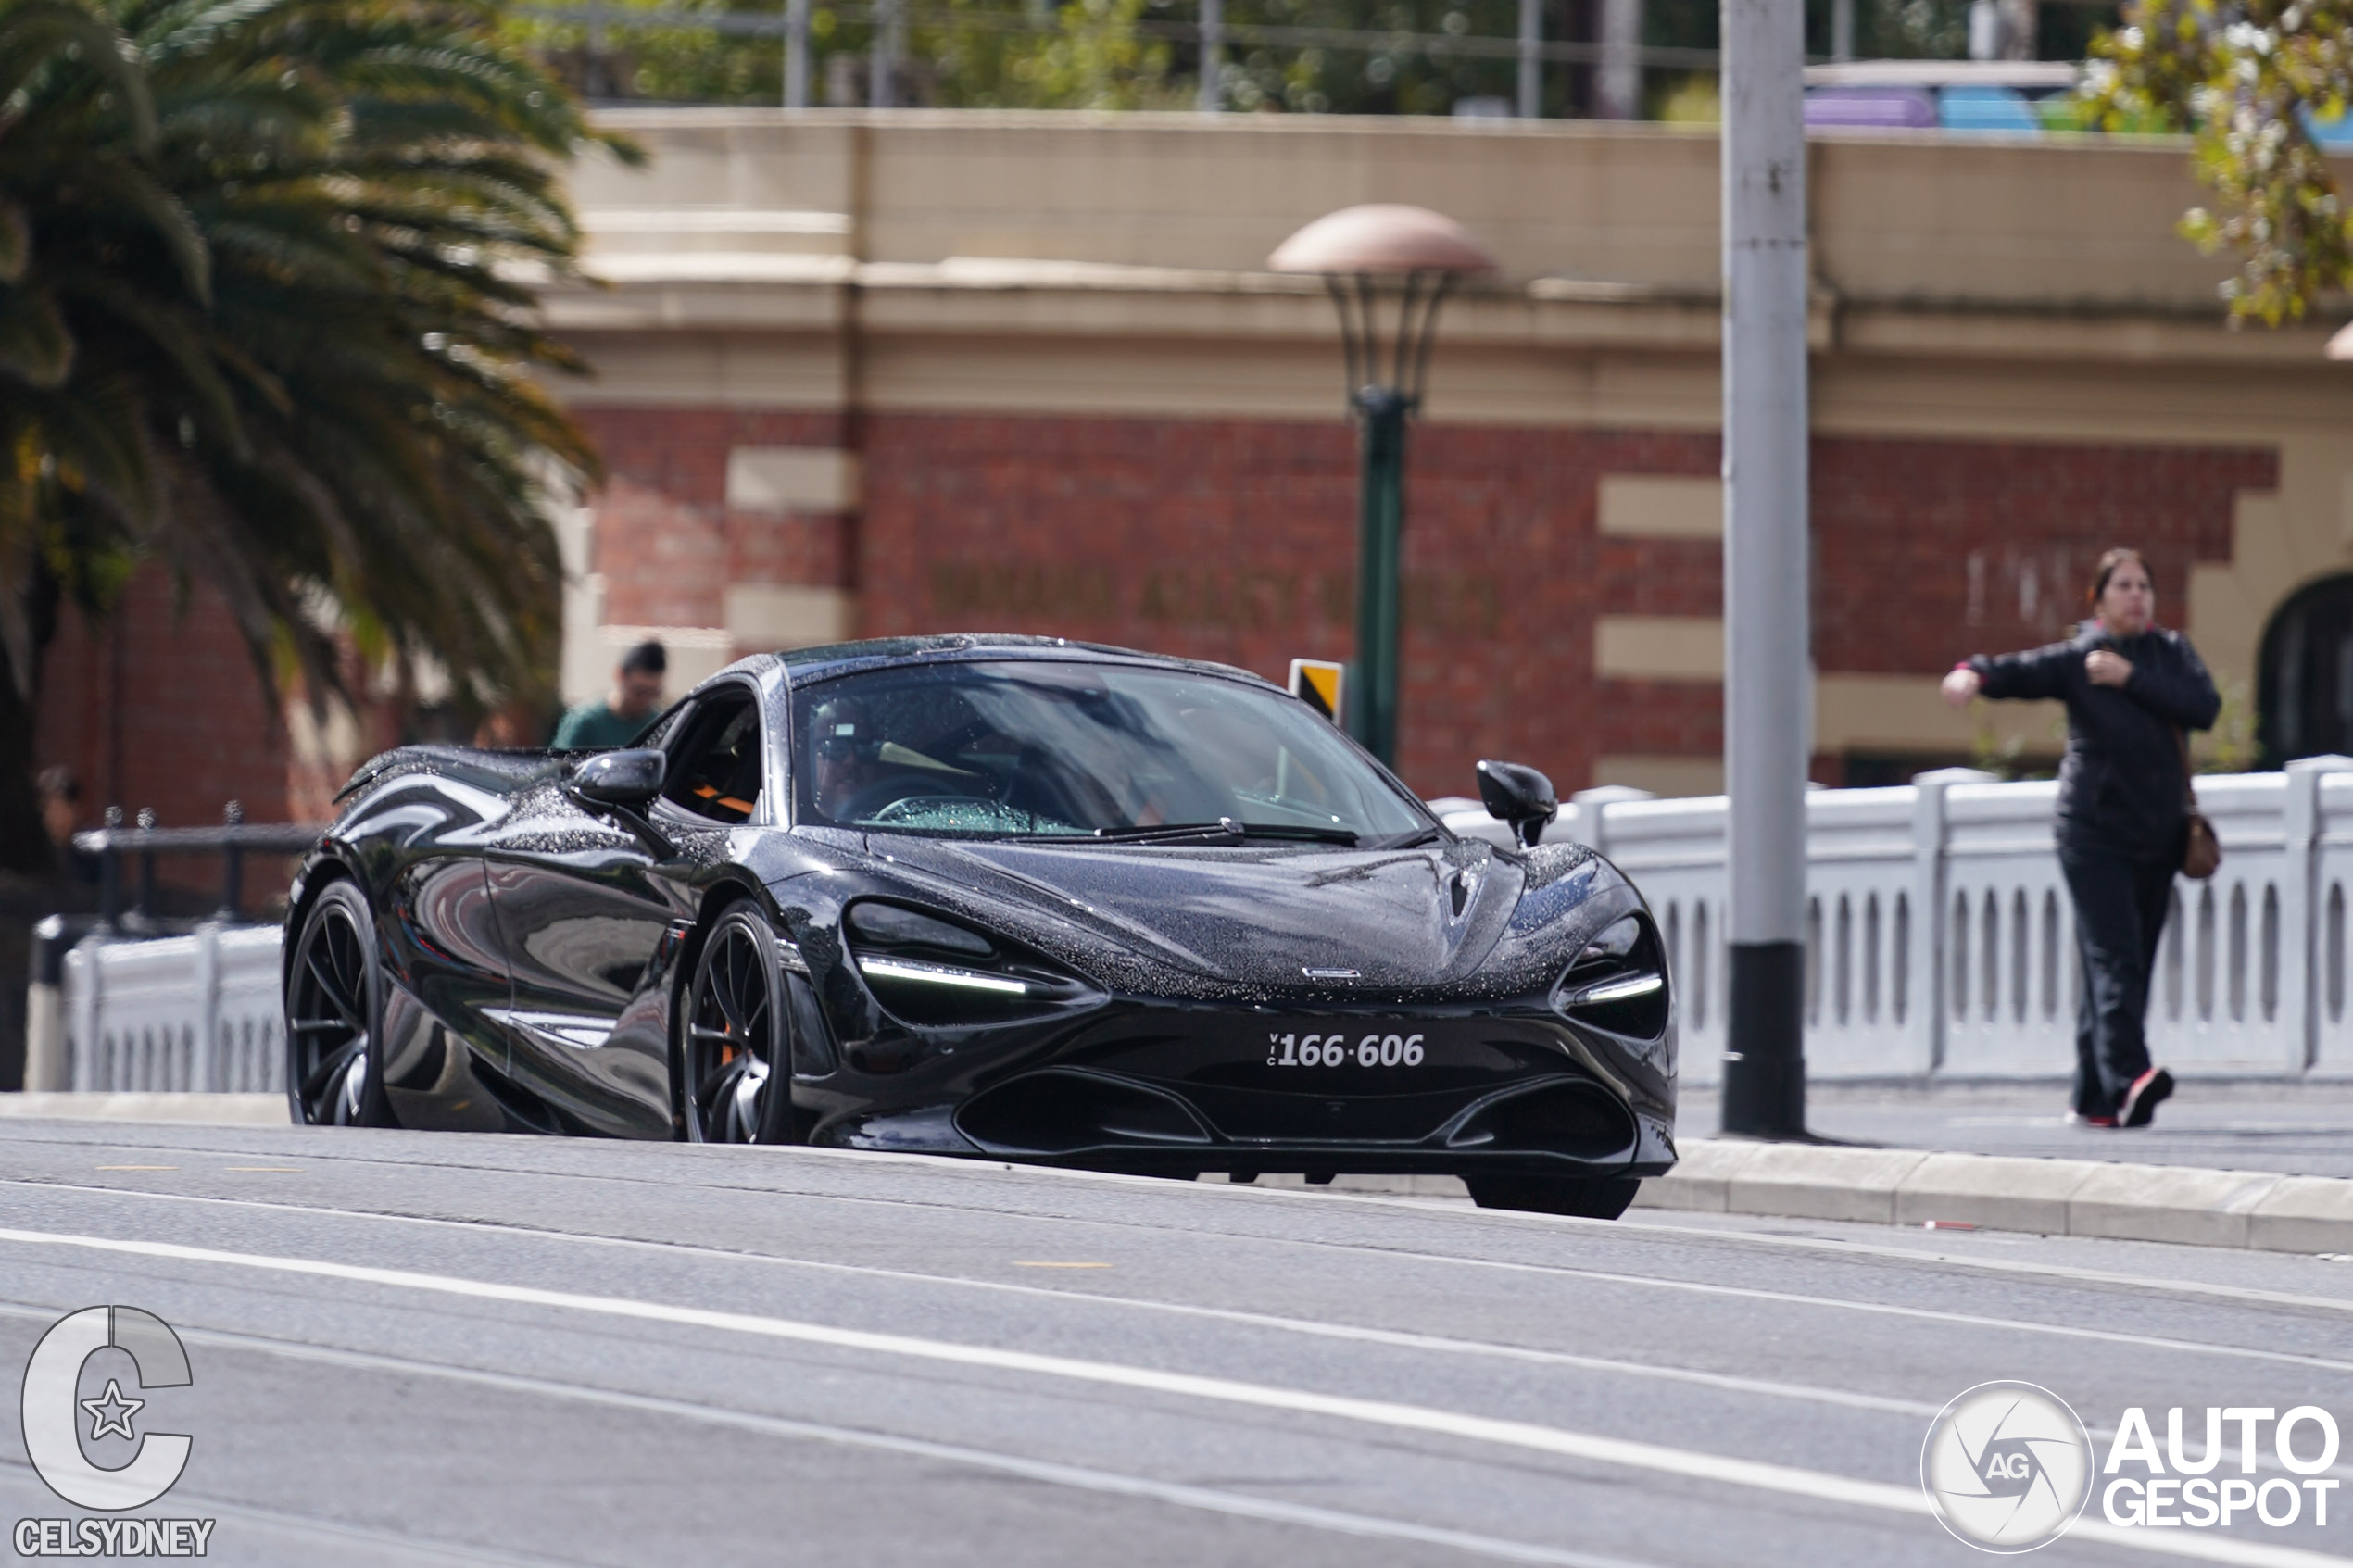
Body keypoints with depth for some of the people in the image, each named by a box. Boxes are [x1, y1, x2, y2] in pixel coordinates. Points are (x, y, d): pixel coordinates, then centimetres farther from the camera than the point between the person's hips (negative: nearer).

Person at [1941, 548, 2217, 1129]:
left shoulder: (2171, 652, 9)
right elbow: (2018, 672, -16)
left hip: (2158, 836, 5)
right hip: (2095, 834, -5)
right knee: (2113, 955, -18)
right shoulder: (2077, 658, -2)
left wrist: (2132, 679, -14)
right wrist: (1973, 674, -37)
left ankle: (2093, 1099, 11)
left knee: (2132, 966, 5)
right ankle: (2127, 1078, -33)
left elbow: (2204, 706, -6)